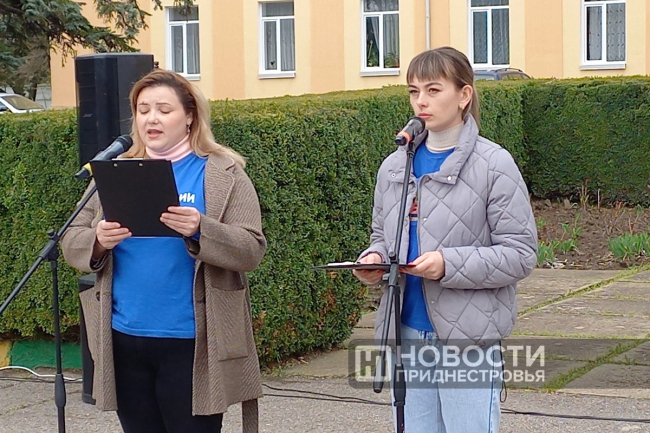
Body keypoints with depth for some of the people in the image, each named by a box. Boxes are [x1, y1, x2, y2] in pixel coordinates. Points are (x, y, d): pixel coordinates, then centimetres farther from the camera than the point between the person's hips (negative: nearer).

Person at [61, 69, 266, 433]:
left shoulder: (224, 174, 0)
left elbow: (251, 250, -9)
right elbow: (72, 242, 8)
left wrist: (200, 230, -26)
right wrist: (99, 242, -14)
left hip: (192, 344, -4)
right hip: (124, 341, 4)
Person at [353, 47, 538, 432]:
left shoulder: (493, 163, -7)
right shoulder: (395, 166, 10)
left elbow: (521, 254, -9)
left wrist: (448, 264, -21)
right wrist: (374, 258, -3)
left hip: (469, 340, -5)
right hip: (408, 336, 5)